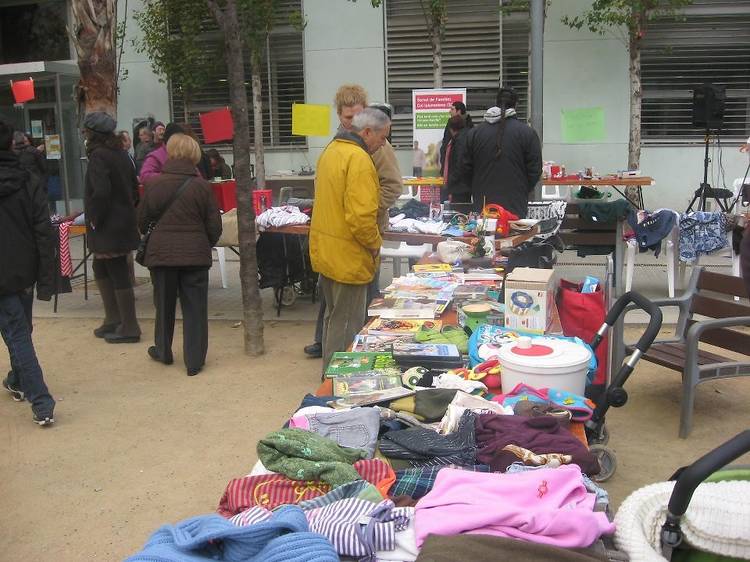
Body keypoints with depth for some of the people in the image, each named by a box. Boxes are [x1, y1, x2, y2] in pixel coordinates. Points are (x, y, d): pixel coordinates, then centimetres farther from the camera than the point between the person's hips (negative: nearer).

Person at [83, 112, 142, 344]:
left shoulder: (98, 156, -16)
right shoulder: (120, 153, 10)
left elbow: (100, 191, -26)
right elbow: (134, 184, 16)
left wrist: (95, 218, -14)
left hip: (109, 226, -9)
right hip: (124, 219, 9)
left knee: (118, 274, -3)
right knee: (101, 268, 20)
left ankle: (129, 328, 4)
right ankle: (113, 319, 26)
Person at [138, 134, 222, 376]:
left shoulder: (153, 184, -5)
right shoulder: (202, 186, -8)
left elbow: (142, 220, 4)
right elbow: (214, 226, -4)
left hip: (161, 252, 2)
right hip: (195, 254, -1)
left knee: (164, 304, 18)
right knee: (194, 307, 5)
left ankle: (163, 351, 33)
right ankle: (194, 361, 7)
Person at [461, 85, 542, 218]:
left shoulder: (474, 133, 5)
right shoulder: (527, 133, -3)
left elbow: (465, 169, 8)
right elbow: (535, 171, -1)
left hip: (482, 206, 3)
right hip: (515, 207, -2)